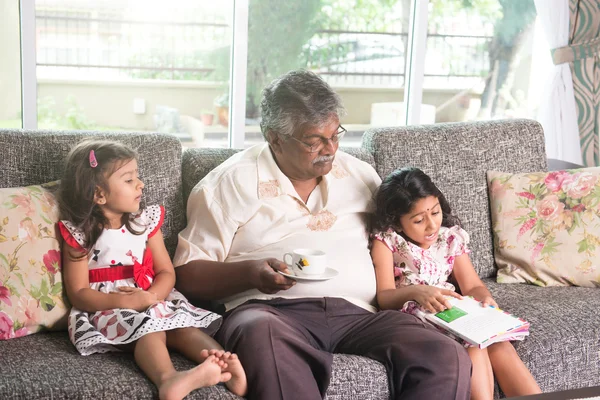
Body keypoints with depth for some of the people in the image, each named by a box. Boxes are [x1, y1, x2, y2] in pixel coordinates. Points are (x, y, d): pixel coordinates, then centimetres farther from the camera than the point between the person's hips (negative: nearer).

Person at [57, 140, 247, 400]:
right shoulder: (79, 234, -4)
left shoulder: (145, 222, 10)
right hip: (107, 309, -5)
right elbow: (79, 294, -8)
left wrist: (151, 296, -16)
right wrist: (125, 301, -24)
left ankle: (223, 364, -47)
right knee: (149, 327, -35)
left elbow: (166, 272, 8)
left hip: (152, 301, 5)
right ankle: (168, 379, -62)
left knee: (183, 324, -25)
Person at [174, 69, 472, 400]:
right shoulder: (230, 183, 8)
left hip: (357, 313, 3)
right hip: (272, 312, -3)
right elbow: (188, 274, 5)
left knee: (449, 361, -25)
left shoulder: (360, 175, 21)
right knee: (262, 335, -41)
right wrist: (250, 273, -14)